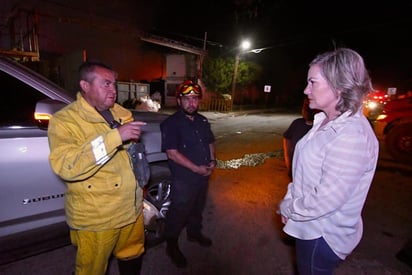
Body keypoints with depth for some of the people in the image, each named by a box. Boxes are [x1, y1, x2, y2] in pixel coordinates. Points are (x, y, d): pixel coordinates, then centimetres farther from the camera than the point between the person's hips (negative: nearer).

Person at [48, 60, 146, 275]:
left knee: (132, 257, 26)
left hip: (132, 208, 6)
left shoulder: (121, 113, 4)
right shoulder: (65, 120, -16)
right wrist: (115, 136, -36)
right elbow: (66, 166, -32)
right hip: (96, 217, -5)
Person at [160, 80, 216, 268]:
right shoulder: (171, 123, -16)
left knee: (197, 207, 24)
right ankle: (171, 245, 28)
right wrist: (196, 168, -23)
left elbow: (210, 142, 16)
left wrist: (212, 160, -2)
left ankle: (194, 233, 48)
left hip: (203, 175, 7)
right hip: (184, 179, -7)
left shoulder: (202, 121, 7)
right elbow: (172, 153, -22)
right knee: (179, 212, 7)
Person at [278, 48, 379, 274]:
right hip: (310, 227, 8)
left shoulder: (352, 137, -29)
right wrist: (290, 202, 0)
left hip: (323, 236, -8)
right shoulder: (325, 121, 1)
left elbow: (325, 200, -29)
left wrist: (287, 207, -13)